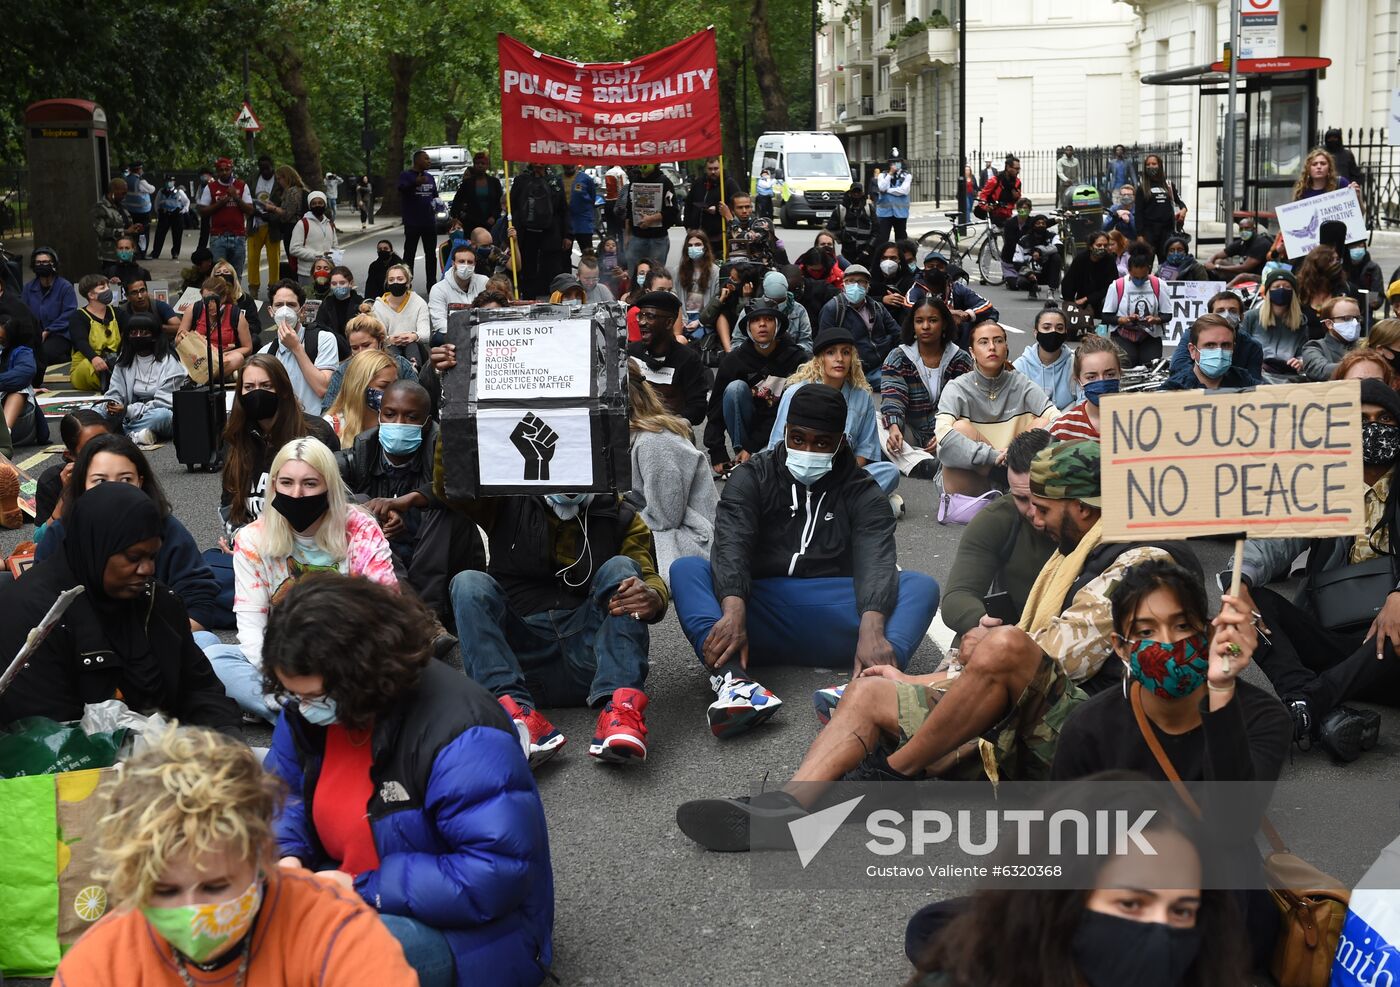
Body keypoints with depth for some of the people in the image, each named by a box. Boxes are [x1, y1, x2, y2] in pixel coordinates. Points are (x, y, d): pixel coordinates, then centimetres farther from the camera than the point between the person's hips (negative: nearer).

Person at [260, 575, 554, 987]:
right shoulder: (308, 707, -3)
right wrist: (286, 856, -11)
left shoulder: (462, 736, -28)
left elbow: (498, 874, -31)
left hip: (465, 933, -7)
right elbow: (282, 791, 12)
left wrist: (365, 889, -29)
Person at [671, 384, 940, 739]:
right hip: (759, 617, 0)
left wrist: (871, 629, -33)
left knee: (921, 587, -21)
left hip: (832, 624, 0)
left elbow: (875, 562, -11)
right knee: (685, 569, -22)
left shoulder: (863, 493, 9)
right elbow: (730, 545, -11)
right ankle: (733, 679, -48)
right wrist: (733, 611, -32)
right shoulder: (753, 478, 9)